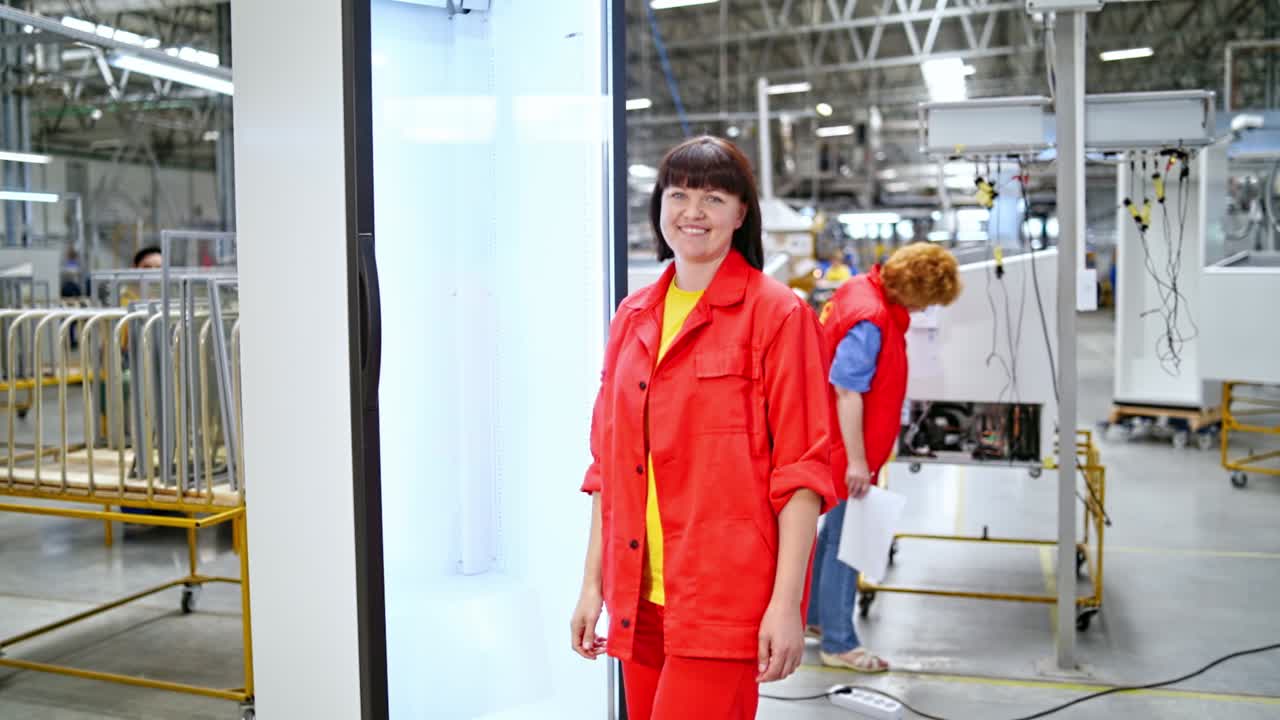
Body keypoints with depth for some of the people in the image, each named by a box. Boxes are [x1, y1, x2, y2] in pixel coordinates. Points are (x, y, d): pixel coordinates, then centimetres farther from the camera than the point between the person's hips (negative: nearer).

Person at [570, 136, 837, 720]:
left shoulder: (777, 314, -6)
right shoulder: (633, 318, 11)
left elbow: (801, 469, -9)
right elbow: (608, 464, 13)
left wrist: (786, 603, -13)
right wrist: (593, 584, 11)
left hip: (726, 601, -5)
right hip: (639, 600, 6)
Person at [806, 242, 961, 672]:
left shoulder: (864, 290, 5)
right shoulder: (870, 320, -26)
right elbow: (847, 392, -27)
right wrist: (856, 461, -24)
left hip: (836, 445, 10)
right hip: (847, 449, -10)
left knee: (836, 531, 21)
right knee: (846, 541, 0)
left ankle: (815, 617, 35)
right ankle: (838, 644, 12)